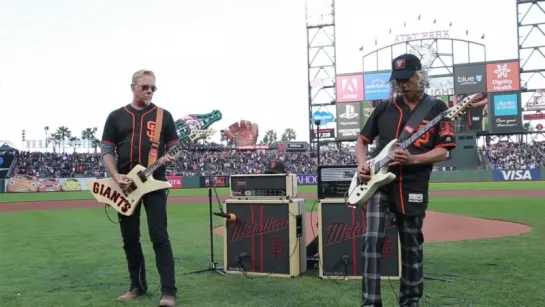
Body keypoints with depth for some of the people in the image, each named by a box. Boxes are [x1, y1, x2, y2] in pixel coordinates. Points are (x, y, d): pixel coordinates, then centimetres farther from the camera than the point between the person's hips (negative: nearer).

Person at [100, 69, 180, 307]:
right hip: (125, 185, 3)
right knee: (130, 238, 8)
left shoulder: (164, 116, 7)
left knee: (159, 236, -9)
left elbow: (174, 146, 8)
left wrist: (170, 158, -16)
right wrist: (116, 176, -10)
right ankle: (137, 286, 23)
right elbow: (107, 150, 6)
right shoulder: (116, 116, 9)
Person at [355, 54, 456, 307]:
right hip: (379, 183, 1)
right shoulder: (384, 108, 9)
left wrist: (411, 159, -20)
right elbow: (362, 139, 15)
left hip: (413, 187, -1)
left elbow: (443, 151, -4)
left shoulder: (437, 108, 2)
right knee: (373, 240, -12)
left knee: (411, 247, 10)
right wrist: (362, 164, -5)